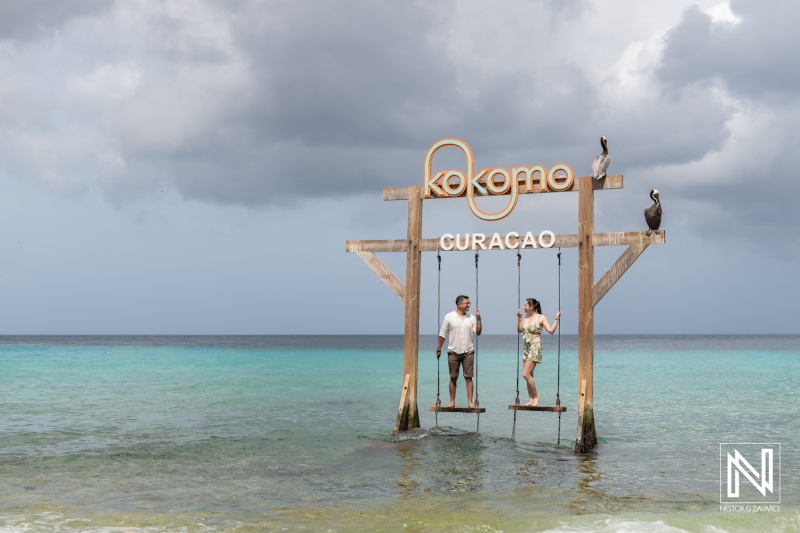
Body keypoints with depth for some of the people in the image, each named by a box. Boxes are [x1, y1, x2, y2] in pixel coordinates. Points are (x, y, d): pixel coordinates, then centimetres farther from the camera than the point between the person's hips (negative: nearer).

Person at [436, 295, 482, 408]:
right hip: (453, 352, -1)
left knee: (468, 377, -1)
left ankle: (470, 402, 1)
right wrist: (438, 349, 2)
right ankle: (452, 402, 13)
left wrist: (479, 319, -7)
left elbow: (478, 332, 1)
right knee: (453, 378, 5)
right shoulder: (449, 317, -2)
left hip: (468, 352, 1)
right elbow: (442, 335, 2)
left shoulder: (471, 318, 5)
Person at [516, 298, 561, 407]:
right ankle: (532, 399, 12)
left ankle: (536, 396, 1)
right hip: (526, 347, 7)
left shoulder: (541, 318, -7)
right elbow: (520, 330, 13)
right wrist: (519, 318, 9)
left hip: (535, 347, -7)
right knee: (529, 375, 7)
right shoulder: (526, 318, 10)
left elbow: (551, 330, -10)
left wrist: (556, 319, -16)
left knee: (526, 374, -14)